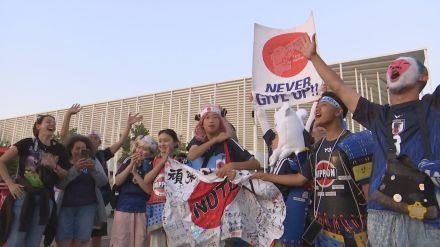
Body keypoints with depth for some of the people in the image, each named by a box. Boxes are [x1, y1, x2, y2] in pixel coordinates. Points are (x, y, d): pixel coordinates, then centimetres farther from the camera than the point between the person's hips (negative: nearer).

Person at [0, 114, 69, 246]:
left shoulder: (59, 149, 4)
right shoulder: (27, 143, -4)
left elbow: (67, 175, 8)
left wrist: (54, 166, -11)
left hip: (45, 199, 3)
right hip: (23, 195, -3)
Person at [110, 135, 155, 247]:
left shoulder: (152, 166, -4)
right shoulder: (127, 161, 5)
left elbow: (149, 190, -12)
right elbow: (117, 181, -3)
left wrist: (135, 172, -14)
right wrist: (130, 165, -13)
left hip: (142, 210, -2)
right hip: (123, 208, 2)